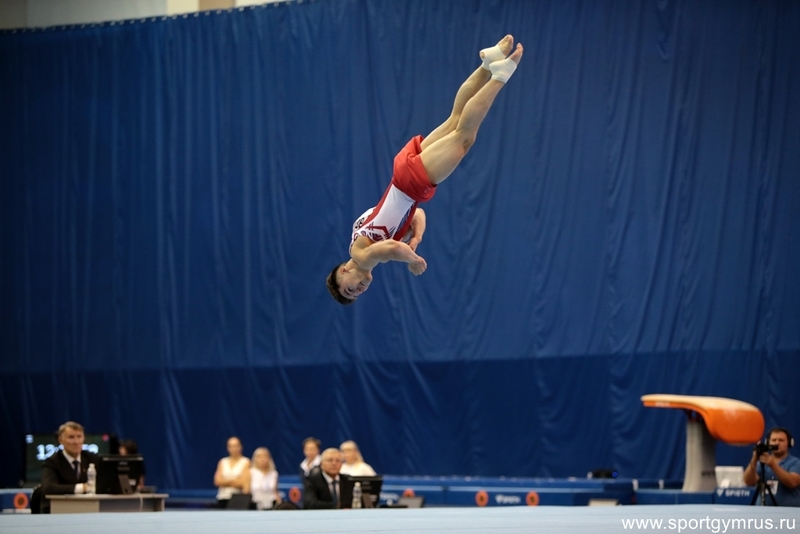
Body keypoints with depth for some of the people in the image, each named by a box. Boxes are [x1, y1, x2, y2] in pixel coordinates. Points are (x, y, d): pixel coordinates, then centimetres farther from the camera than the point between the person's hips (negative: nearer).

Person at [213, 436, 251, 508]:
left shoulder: (245, 462, 3)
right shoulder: (223, 462, 15)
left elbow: (243, 483, -7)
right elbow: (217, 481, 5)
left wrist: (225, 482, 0)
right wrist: (234, 481, -3)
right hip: (223, 497, 4)